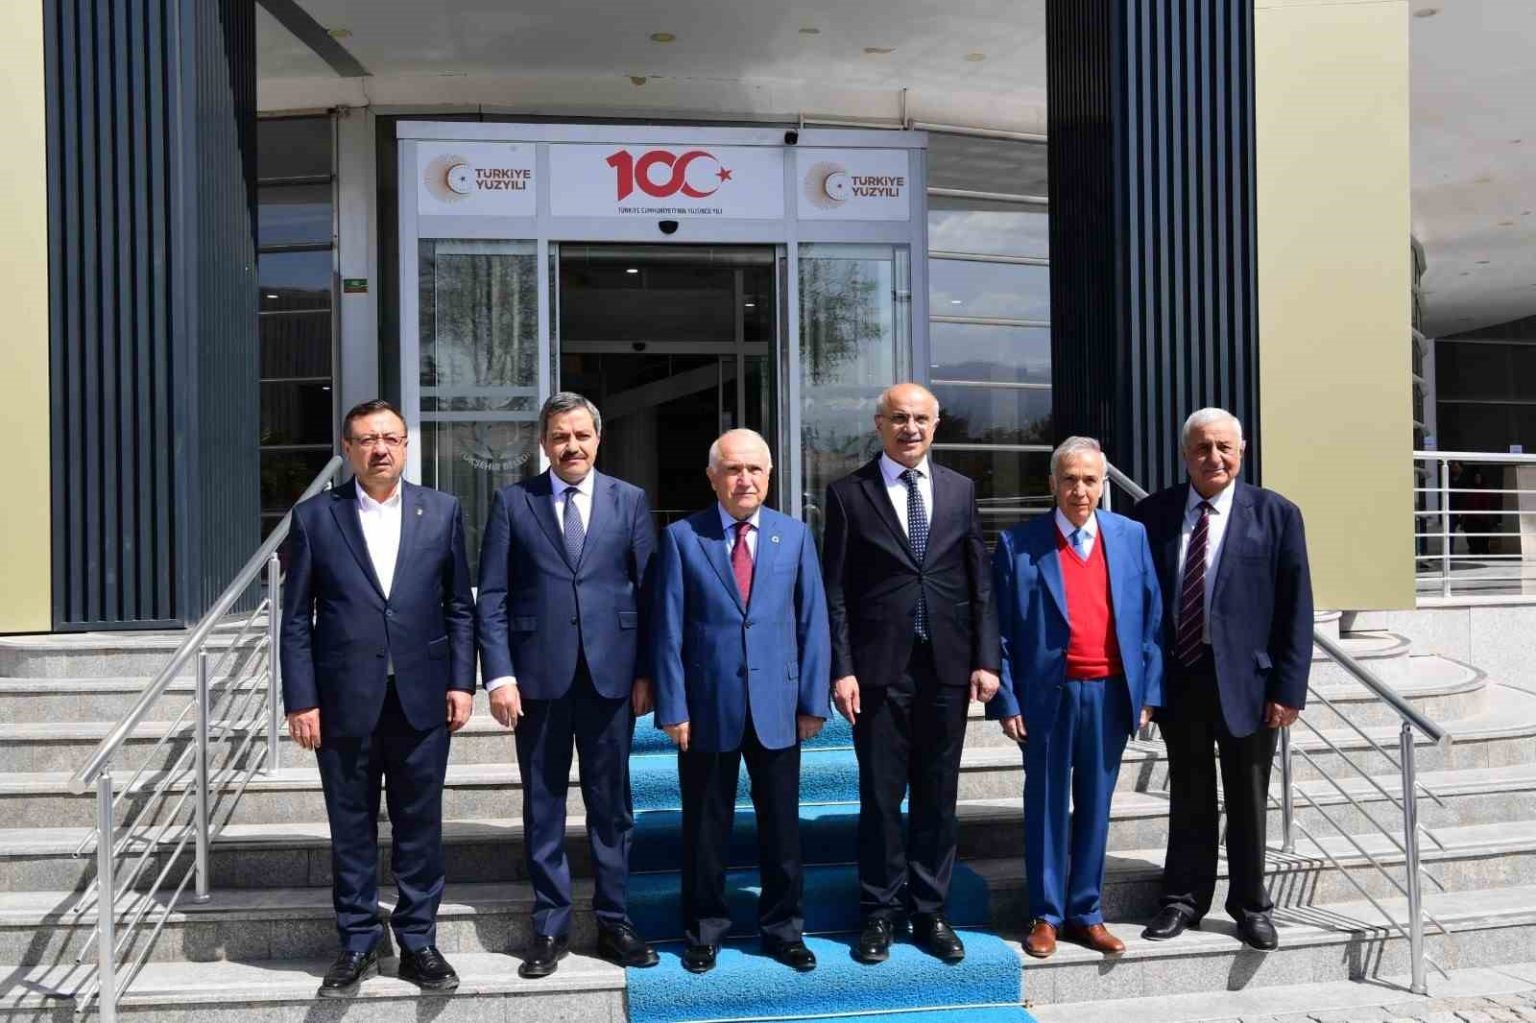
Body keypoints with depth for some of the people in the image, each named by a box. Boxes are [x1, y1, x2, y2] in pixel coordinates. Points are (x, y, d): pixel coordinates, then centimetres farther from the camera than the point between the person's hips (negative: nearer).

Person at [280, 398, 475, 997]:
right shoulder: (314, 518, 0)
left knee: (420, 828, 9)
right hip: (344, 701, 0)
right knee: (351, 831, 10)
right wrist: (300, 701, -4)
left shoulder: (442, 511, 3)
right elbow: (297, 618, 1)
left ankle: (418, 942, 23)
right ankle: (358, 945, 26)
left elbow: (459, 606, 6)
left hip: (422, 699, 1)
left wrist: (462, 681, 0)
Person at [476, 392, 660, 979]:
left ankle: (613, 920, 23)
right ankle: (550, 926, 21)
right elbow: (491, 597, 0)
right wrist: (499, 675, -8)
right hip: (538, 674, 0)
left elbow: (648, 591, 5)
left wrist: (646, 671, -1)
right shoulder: (512, 502, 3)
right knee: (543, 805, 9)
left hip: (611, 674, 1)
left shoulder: (629, 501, 6)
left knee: (611, 803, 9)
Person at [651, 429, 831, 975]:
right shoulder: (681, 537, -2)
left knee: (781, 824, 10)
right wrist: (672, 706, -6)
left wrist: (813, 700, 0)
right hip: (708, 706, -1)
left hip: (777, 706, 2)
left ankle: (782, 929, 27)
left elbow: (812, 622, 4)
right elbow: (668, 631, -3)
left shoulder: (795, 535, 4)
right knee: (705, 826, 10)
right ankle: (703, 930, 27)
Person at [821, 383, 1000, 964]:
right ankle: (880, 912, 19)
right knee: (881, 796, 5)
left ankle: (930, 911, 23)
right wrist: (842, 669, -8)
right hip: (879, 670, -2)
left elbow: (981, 582, 8)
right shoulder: (848, 494, 1)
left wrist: (985, 660, 1)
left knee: (938, 796, 10)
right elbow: (835, 590, -1)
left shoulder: (960, 491, 9)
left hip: (947, 669, 3)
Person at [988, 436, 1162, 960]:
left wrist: (1149, 691, 2)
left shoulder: (1132, 536, 5)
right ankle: (1046, 916, 21)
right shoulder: (1019, 543, -4)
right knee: (1046, 806, 8)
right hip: (1049, 695, -2)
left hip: (1110, 694, 2)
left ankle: (1086, 913, 25)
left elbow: (1152, 617, 7)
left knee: (1095, 807, 12)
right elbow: (1000, 629, -3)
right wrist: (1005, 700, -7)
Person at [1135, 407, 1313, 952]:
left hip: (1245, 679, -1)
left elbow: (1296, 609, -4)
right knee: (1188, 797, 14)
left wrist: (1287, 689, -9)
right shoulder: (1154, 513, 1)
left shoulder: (1276, 515, -4)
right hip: (1178, 676, 2)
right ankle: (1184, 900, 28)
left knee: (1247, 801, 12)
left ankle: (1250, 906, 29)